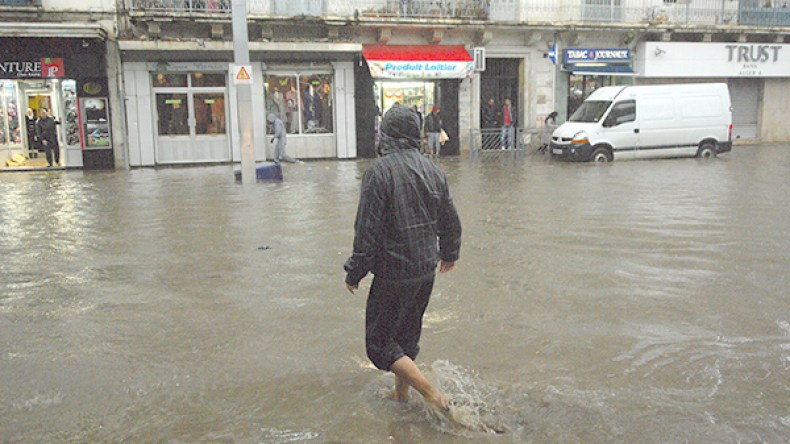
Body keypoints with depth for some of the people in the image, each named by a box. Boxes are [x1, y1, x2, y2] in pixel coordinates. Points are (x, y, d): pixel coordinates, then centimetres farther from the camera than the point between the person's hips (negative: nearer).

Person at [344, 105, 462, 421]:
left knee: (379, 342, 4)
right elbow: (451, 222, 12)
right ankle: (401, 393, 37)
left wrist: (355, 272, -7)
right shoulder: (432, 170, 4)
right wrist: (449, 253, 29)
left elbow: (367, 230, -18)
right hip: (427, 270, 7)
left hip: (393, 273, -7)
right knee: (408, 335, 22)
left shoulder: (380, 171, -17)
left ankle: (433, 395, -2)